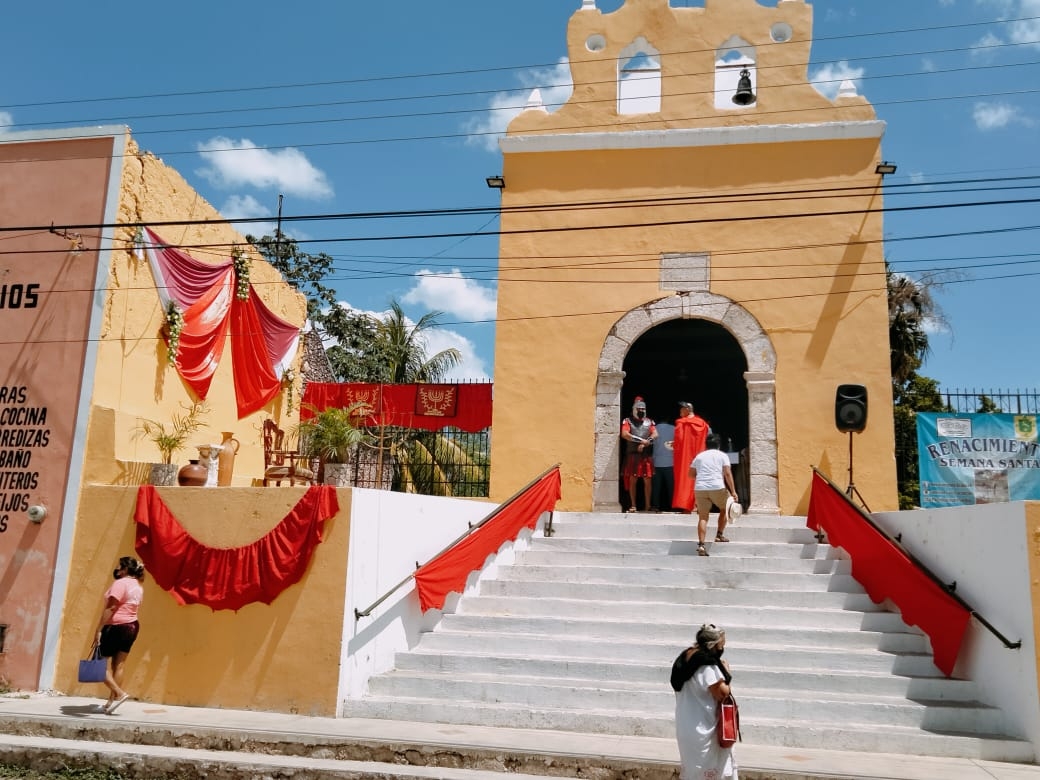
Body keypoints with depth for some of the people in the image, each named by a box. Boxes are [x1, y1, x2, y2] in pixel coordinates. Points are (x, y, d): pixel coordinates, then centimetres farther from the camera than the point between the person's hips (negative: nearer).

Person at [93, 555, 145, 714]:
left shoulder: (120, 583, -15)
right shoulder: (138, 586, 12)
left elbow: (110, 608, -20)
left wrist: (99, 630, -19)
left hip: (116, 627, -8)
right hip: (132, 626, 8)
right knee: (120, 664, 7)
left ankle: (119, 693, -7)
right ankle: (112, 701, 9)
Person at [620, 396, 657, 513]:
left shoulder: (649, 421, 13)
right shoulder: (628, 421, 5)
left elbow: (655, 434, 1)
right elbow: (624, 434, -11)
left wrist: (645, 444, -14)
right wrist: (641, 440, -15)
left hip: (647, 455, 2)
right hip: (632, 454, -2)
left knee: (647, 480, 1)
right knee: (633, 480, 0)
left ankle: (648, 505, 7)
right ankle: (633, 505, 6)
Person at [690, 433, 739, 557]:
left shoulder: (699, 456, 18)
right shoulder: (722, 455, 9)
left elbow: (691, 474, 18)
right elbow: (727, 474, -2)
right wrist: (733, 491, -2)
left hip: (700, 489, 2)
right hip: (717, 487, -2)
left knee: (703, 517, 1)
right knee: (724, 509, 24)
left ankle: (701, 545, -10)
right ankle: (719, 535, 24)